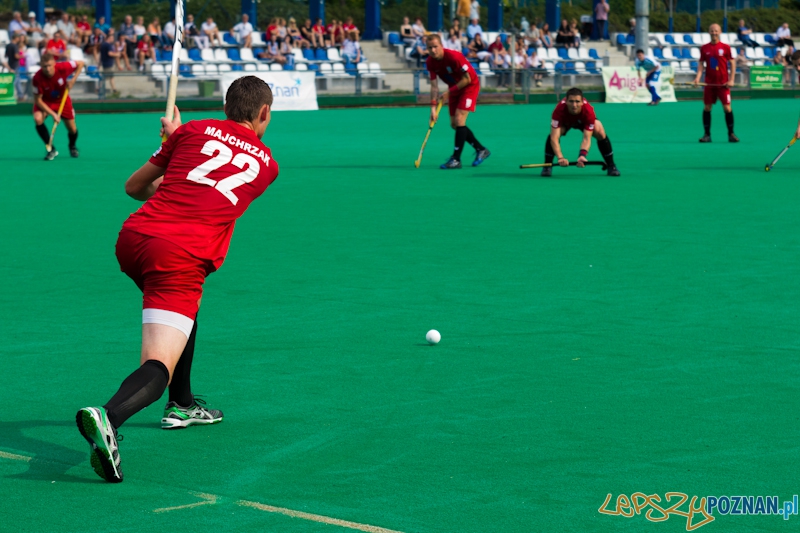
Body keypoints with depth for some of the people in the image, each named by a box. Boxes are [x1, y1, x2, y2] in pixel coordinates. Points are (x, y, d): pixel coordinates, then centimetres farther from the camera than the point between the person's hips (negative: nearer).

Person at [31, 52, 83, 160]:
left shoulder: (62, 68, -30)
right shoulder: (37, 78, -33)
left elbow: (80, 64, -12)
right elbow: (38, 100, -24)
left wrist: (73, 80, -21)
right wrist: (53, 114, -31)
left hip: (62, 100, 2)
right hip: (45, 101, -2)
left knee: (72, 129, 2)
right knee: (38, 119, -31)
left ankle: (72, 146, 41)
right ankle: (51, 149, -14)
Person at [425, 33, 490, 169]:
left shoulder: (454, 57, -30)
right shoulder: (430, 62, -12)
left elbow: (467, 79, -23)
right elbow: (434, 86, -9)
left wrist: (449, 92, -20)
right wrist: (433, 107, -19)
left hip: (470, 86, -7)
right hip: (454, 89, 7)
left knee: (459, 119, -19)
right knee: (454, 124, 8)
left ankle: (456, 159, -18)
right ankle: (481, 150, 25)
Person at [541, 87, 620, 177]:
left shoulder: (588, 111, -40)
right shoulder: (559, 110, -43)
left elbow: (587, 138, -41)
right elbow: (554, 138, -46)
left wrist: (582, 155, -61)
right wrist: (560, 157, -61)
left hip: (584, 121, 1)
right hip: (565, 121, -1)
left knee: (600, 134, -24)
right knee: (553, 134, -30)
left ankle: (611, 166, -3)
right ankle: (547, 166, -10)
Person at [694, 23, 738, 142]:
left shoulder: (725, 47, -1)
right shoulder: (704, 48, 6)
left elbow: (732, 63, 2)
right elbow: (701, 63, 8)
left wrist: (731, 80, -6)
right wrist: (698, 76, -9)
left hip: (723, 83, -2)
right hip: (709, 83, 2)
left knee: (727, 107, -5)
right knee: (707, 108, 2)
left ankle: (731, 134, 7)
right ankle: (707, 135, 9)